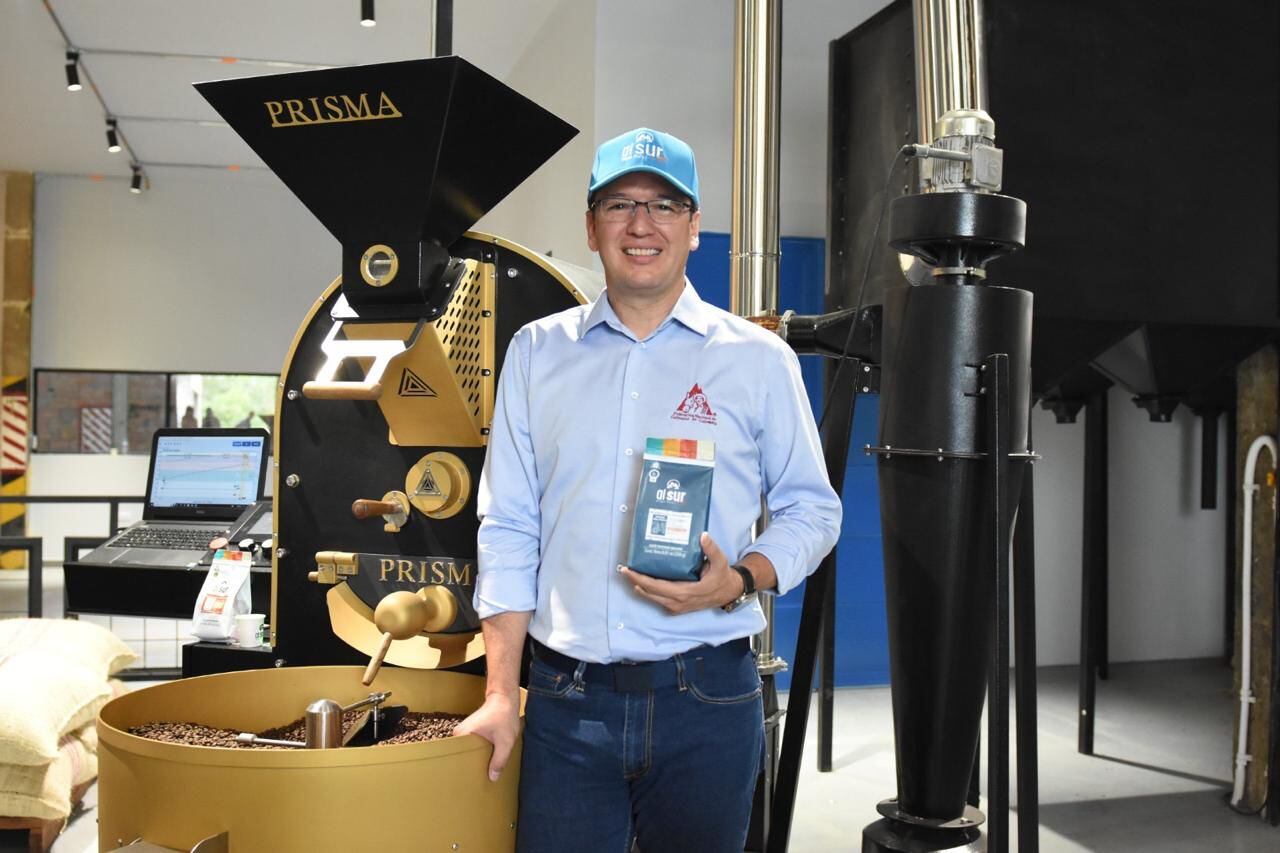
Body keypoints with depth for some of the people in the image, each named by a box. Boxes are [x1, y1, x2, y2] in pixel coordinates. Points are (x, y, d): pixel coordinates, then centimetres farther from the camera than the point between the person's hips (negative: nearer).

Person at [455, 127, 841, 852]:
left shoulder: (759, 358, 3)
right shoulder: (537, 352, 7)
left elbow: (813, 508, 7)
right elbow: (508, 530, 7)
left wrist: (740, 580, -13)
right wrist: (501, 696, 2)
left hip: (706, 700, -1)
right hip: (565, 699, 1)